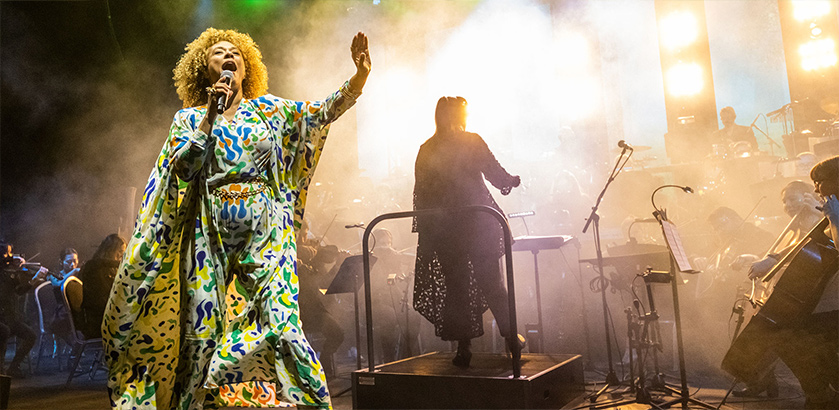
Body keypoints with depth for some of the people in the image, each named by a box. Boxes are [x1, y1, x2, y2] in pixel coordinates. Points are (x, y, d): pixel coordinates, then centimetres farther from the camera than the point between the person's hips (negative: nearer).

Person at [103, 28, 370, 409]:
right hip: (210, 237, 1)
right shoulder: (189, 117, 12)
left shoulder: (268, 109, 13)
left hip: (264, 236, 0)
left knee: (275, 319, -10)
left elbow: (325, 110, 2)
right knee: (206, 325, 3)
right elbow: (181, 167, -4)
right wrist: (212, 114, -7)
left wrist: (360, 74, -11)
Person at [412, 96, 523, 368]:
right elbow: (495, 173, 0)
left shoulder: (425, 150, 5)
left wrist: (424, 229, 10)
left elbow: (420, 193, 4)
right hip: (477, 221, -1)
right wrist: (513, 181, 22)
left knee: (455, 285, 8)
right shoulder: (472, 142, -2)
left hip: (442, 228, 2)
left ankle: (464, 348, 9)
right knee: (491, 281, 10)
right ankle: (511, 338, 16)